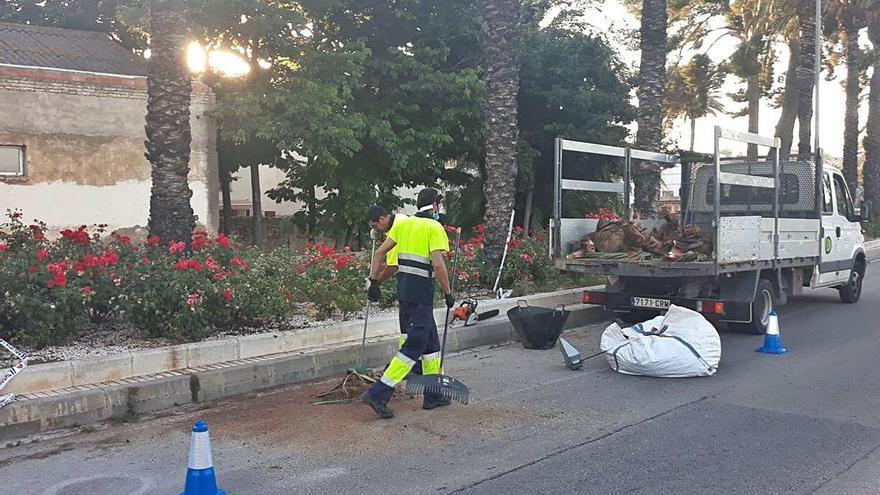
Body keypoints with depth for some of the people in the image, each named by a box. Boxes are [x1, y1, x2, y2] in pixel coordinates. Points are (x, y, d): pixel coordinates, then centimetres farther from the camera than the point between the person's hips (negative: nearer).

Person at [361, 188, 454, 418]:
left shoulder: (403, 223, 11)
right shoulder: (434, 227, -8)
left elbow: (379, 253, 8)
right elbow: (438, 265, -17)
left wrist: (374, 282, 13)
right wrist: (448, 293, -7)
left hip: (404, 290, 8)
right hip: (422, 292, -8)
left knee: (430, 340, 18)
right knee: (415, 345, -4)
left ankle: (433, 395, 26)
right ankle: (378, 394, -9)